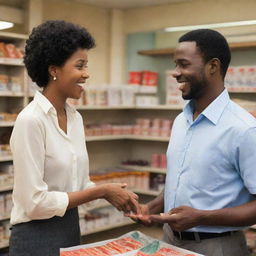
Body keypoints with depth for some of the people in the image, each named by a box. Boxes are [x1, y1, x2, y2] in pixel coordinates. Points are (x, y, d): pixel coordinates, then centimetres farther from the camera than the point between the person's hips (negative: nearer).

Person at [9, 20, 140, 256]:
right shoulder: (30, 120, -20)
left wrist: (110, 193, -8)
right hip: (37, 237, -7)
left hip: (71, 230, 8)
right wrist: (102, 191, -17)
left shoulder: (75, 118, 4)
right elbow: (35, 202, -22)